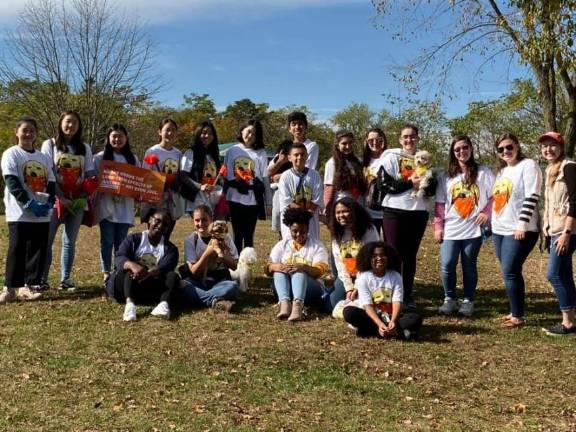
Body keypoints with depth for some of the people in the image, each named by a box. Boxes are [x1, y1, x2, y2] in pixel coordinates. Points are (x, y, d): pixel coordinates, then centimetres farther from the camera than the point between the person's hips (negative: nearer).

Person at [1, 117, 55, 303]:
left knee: (39, 250, 5)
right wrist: (29, 204, -19)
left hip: (42, 213, 5)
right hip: (20, 212, -5)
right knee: (17, 250, -4)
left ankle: (29, 287, 13)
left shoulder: (44, 157, 14)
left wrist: (49, 203, -6)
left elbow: (51, 182, 11)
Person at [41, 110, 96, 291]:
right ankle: (42, 279, 3)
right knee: (46, 240, -3)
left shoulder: (85, 148, 11)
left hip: (77, 202, 3)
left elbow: (90, 175, 7)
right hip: (55, 200, -3)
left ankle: (65, 279, 11)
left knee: (69, 242, 6)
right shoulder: (50, 144, 2)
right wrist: (61, 198, -14)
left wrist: (83, 197, -8)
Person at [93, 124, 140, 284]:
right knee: (107, 241, 2)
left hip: (125, 208, 2)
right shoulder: (100, 158, 1)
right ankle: (106, 274, 8)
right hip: (106, 206, -2)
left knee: (121, 242, 8)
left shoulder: (133, 159, 10)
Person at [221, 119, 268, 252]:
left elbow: (264, 178, 1)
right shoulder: (232, 151, 5)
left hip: (253, 200, -1)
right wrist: (224, 196, 3)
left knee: (249, 235, 7)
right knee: (238, 234, 7)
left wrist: (266, 202, -3)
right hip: (235, 198, 1)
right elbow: (226, 174, 7)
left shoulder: (261, 153, 1)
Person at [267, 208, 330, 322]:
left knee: (299, 271, -31)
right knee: (278, 271, -25)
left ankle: (297, 304, -58)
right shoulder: (282, 245, 10)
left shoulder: (317, 245, 2)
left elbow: (319, 272, -12)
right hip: (285, 289, 3)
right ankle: (284, 302, -50)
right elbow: (268, 268, -1)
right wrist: (278, 266, -26)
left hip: (311, 288, -2)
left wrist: (303, 267, -34)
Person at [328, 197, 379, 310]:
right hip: (346, 277, 4)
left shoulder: (369, 231, -14)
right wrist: (349, 288, -12)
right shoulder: (337, 233, 1)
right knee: (335, 302, -14)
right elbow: (339, 263, -2)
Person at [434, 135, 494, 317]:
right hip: (451, 229, 2)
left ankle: (468, 301, 18)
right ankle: (449, 299, 10)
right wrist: (438, 227, 2)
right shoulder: (446, 176, 8)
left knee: (469, 266, 5)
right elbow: (440, 204, 7)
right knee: (447, 265, -7)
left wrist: (486, 212, -10)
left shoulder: (483, 172, 2)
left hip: (473, 228, -1)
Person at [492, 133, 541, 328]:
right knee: (509, 273, 10)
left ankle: (518, 316, -1)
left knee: (510, 272, -9)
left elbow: (532, 197, -16)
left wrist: (522, 223, -22)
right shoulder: (502, 170, 17)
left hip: (519, 230, -8)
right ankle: (515, 312, 17)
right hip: (500, 229, 8)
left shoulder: (528, 165, -7)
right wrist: (488, 216, 20)